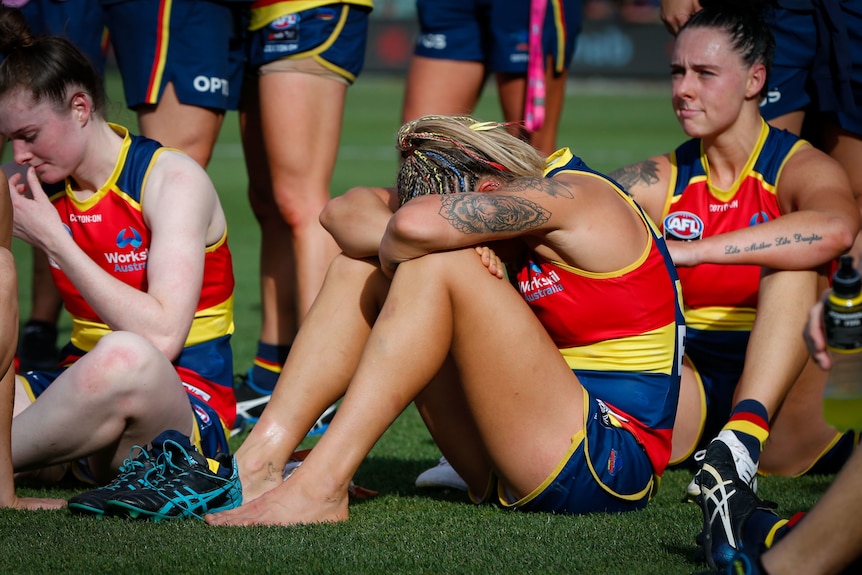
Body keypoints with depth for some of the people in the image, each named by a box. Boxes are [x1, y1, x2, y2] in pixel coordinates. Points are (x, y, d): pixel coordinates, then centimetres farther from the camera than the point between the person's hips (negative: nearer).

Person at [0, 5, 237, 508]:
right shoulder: (45, 192, 9)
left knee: (124, 356, -41)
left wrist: (55, 241, -19)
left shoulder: (172, 179, -9)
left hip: (187, 409, -5)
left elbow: (162, 336, -22)